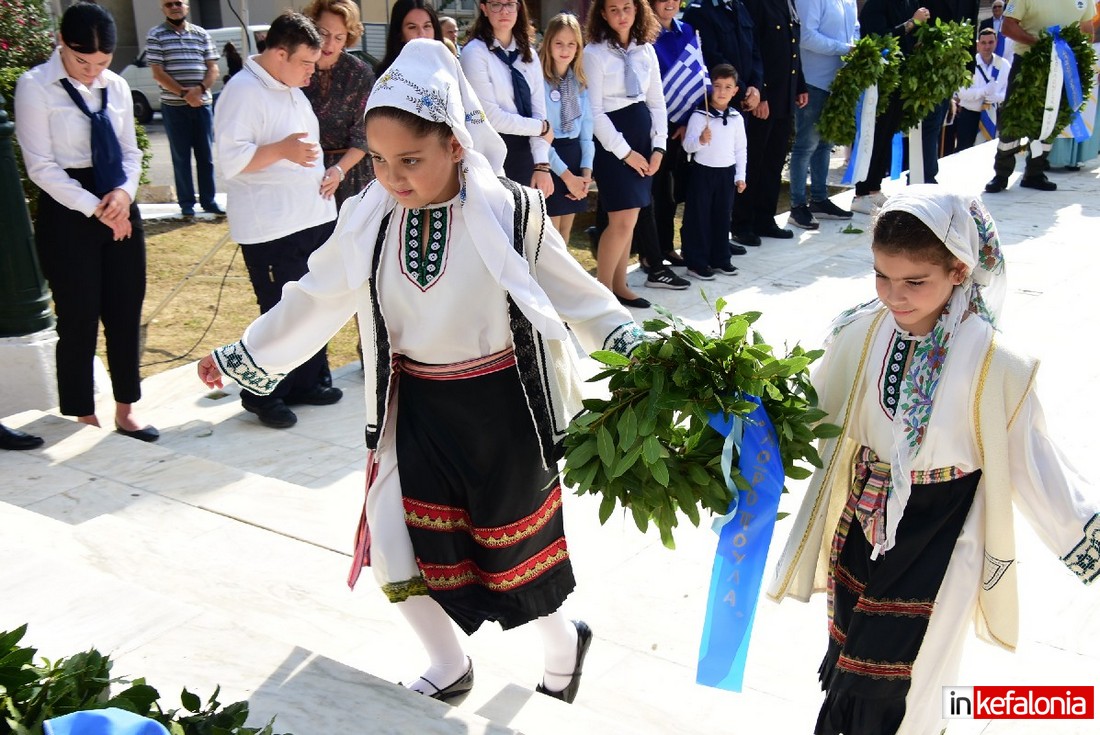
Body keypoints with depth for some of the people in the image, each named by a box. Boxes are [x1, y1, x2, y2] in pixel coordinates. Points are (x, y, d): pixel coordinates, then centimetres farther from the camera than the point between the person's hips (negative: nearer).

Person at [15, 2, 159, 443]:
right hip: (67, 212, -5)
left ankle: (125, 412, 20)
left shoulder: (116, 87, 6)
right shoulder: (35, 87, -8)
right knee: (78, 319, 2)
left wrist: (124, 192, -9)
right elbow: (41, 166, -11)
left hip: (120, 208, 5)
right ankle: (83, 417, 17)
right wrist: (95, 208, -16)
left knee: (126, 313, 7)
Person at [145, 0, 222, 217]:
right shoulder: (156, 35, -1)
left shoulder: (202, 34, 8)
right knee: (181, 157, 3)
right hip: (174, 106, -2)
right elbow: (158, 73, -7)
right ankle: (186, 203, 9)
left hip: (202, 104, 3)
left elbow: (213, 68, 5)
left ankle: (209, 201, 14)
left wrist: (200, 89, -13)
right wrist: (183, 93, -17)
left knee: (206, 155, 6)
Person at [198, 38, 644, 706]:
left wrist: (637, 348, -16)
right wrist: (240, 357, 13)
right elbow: (314, 300, 7)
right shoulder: (369, 220, -5)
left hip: (500, 408, -4)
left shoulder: (510, 212, -16)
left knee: (514, 548, 10)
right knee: (397, 549, 8)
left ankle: (564, 644, 42)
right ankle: (450, 668, 35)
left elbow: (573, 292, -6)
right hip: (414, 411, 4)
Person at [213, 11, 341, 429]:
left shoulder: (292, 91, 16)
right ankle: (262, 395, 11)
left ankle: (307, 382, 27)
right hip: (271, 229, -9)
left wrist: (323, 175, 17)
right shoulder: (243, 92, -13)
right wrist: (282, 150, -32)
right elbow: (231, 161, -21)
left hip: (314, 219, 9)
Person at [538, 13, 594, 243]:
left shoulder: (580, 81, 9)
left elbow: (587, 126, 9)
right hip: (549, 157, -6)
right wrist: (565, 174, -14)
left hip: (574, 154, 6)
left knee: (565, 234, 13)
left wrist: (586, 169, -3)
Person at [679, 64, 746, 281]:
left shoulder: (736, 118, 4)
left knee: (722, 216, 12)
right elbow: (687, 146, -14)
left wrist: (740, 176, 9)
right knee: (699, 217, 1)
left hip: (727, 173, 4)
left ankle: (720, 258, 23)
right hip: (703, 171, -4)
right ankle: (696, 263, 7)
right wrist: (700, 140, -34)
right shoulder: (699, 116, -10)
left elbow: (741, 149, 11)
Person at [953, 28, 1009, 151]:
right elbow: (962, 93, -18)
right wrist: (985, 91, -30)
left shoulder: (1004, 64, 1)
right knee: (964, 151, -3)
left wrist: (995, 97, -25)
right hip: (968, 114, -3)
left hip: (992, 115, 3)